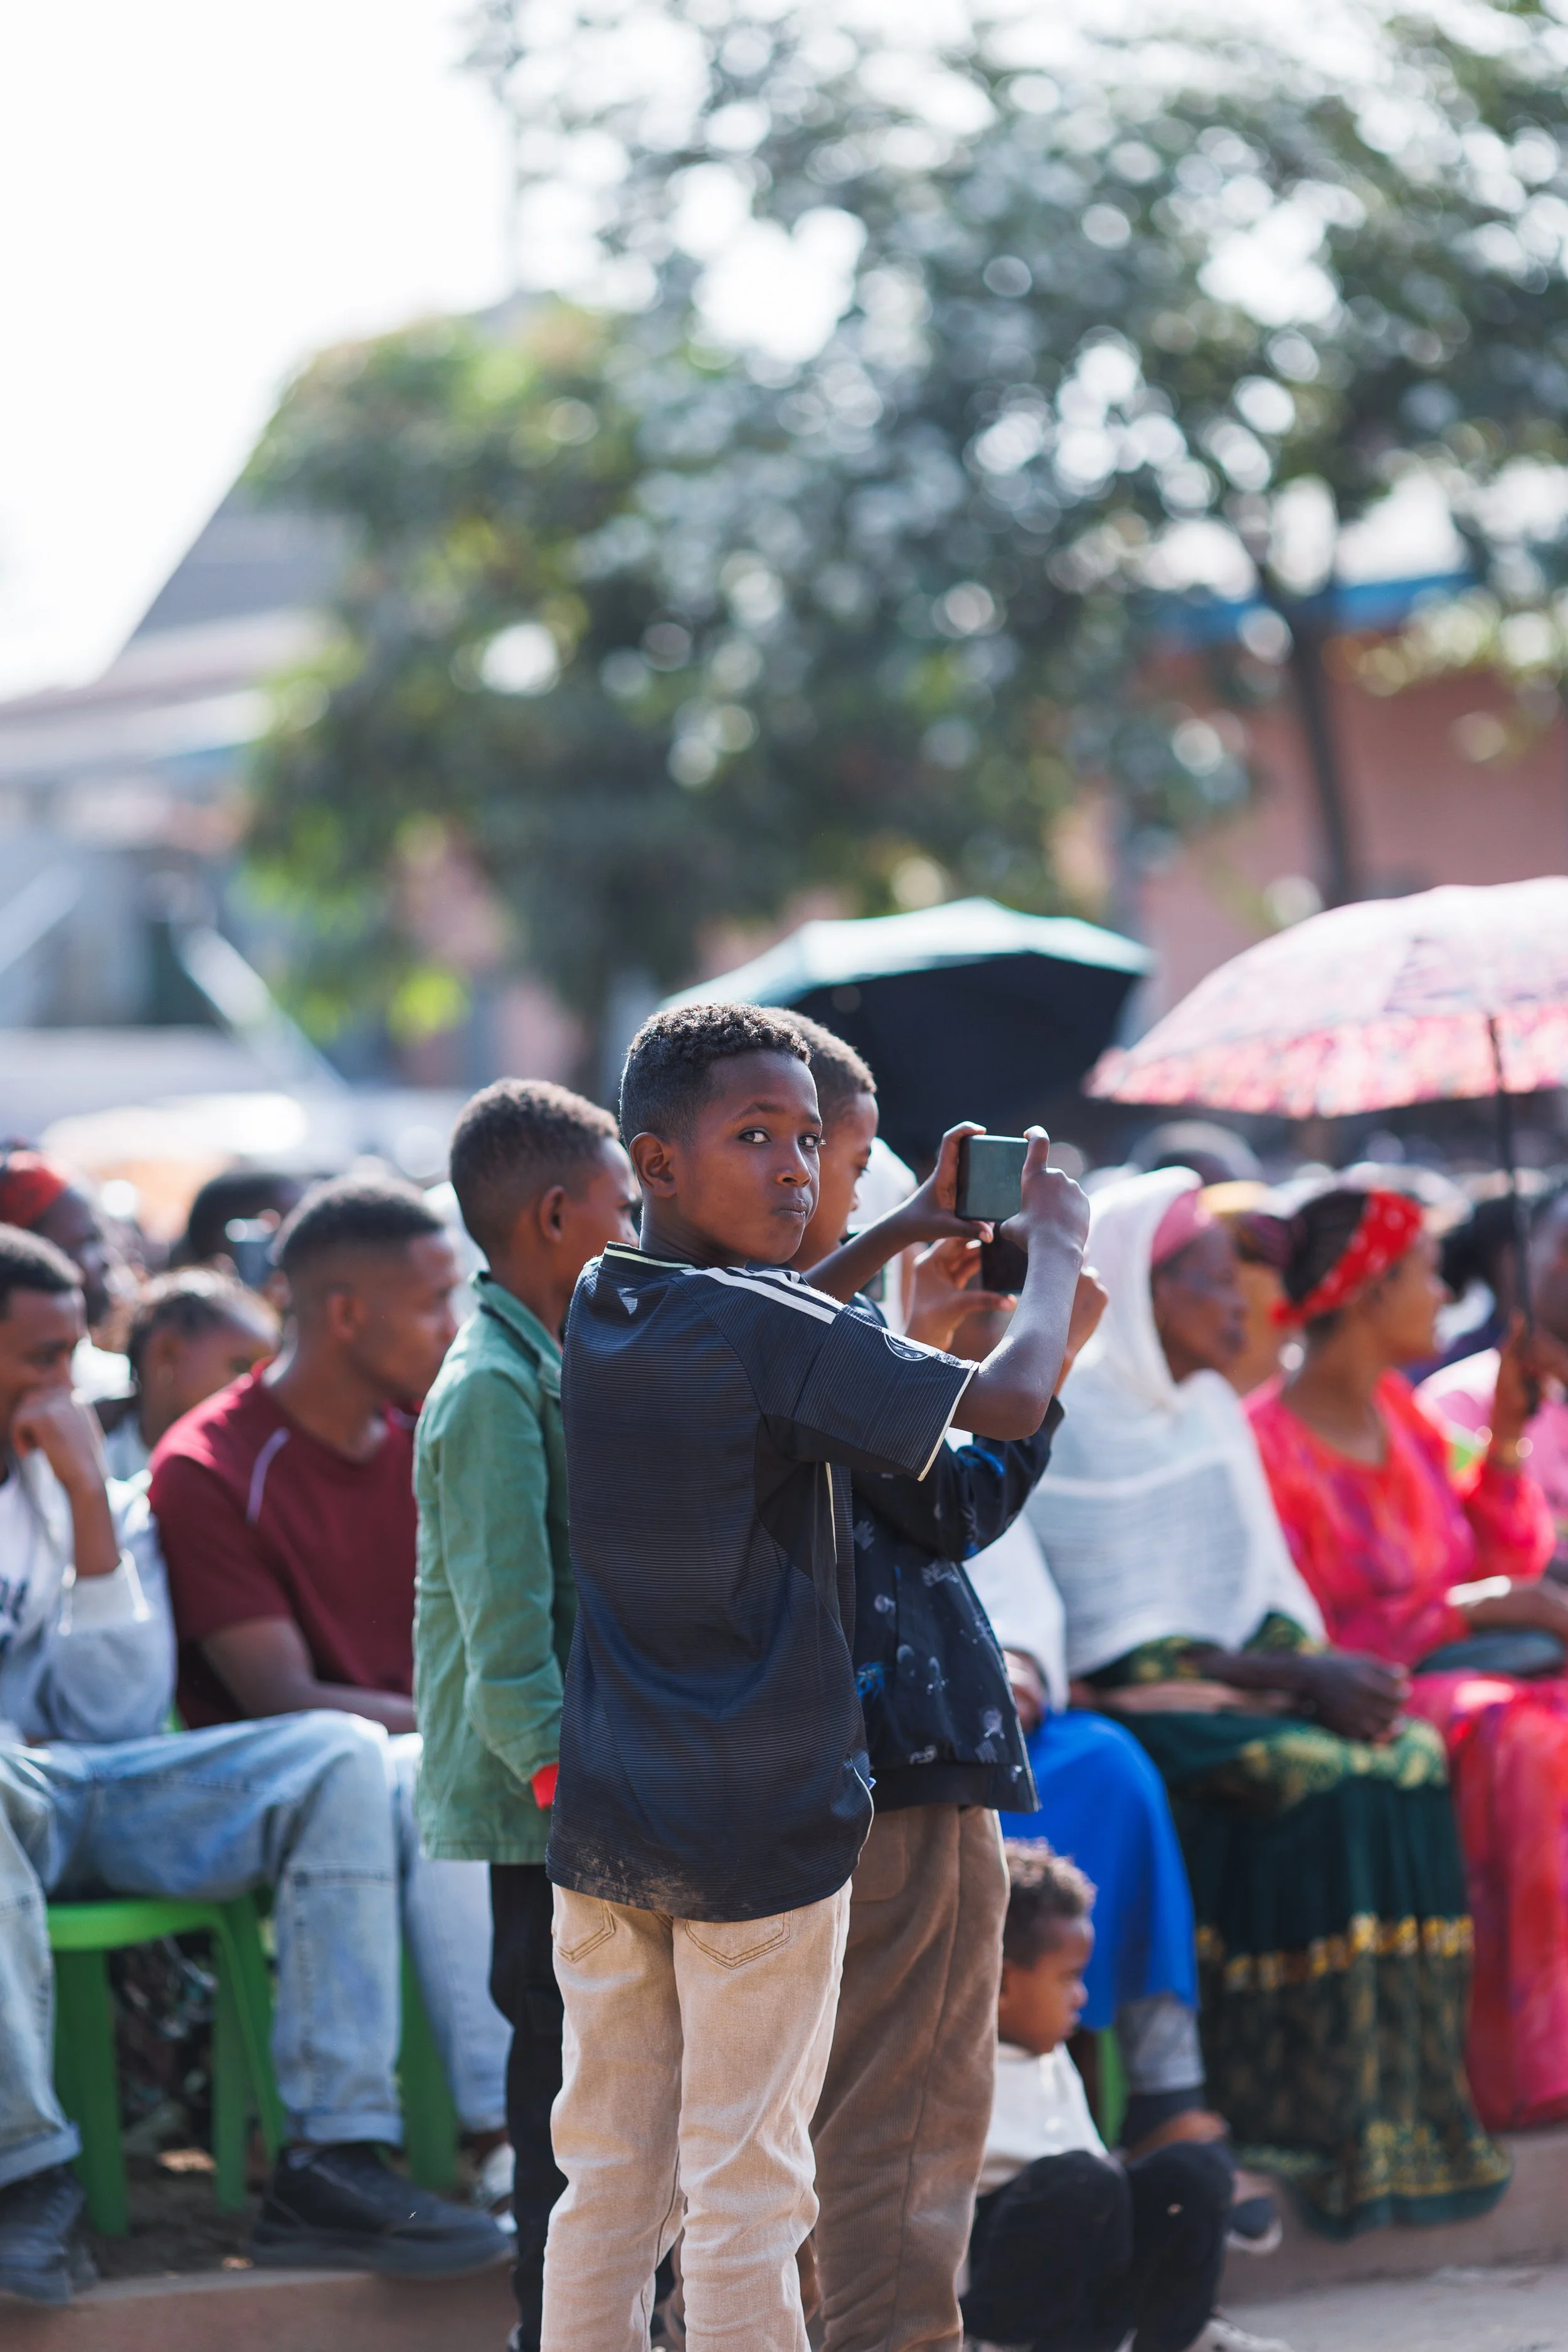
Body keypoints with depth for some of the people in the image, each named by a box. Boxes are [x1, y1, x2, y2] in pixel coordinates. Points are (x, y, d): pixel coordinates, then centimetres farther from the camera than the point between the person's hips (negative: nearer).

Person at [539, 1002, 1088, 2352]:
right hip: (760, 1823, -7)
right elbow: (1009, 1401, -21)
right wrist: (1055, 1248, -3)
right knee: (745, 2197, -1)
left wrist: (905, 1231, 28)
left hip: (604, 1821, 7)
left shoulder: (601, 1309, 8)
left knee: (607, 2181, 10)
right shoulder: (774, 1332, -16)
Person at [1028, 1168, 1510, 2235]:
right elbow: (1115, 1637, -15)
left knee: (1411, 1759, -18)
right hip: (1135, 1705, -7)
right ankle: (1318, 2138, -25)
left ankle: (1404, 2114, -16)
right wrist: (1298, 1677, -19)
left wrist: (1317, 1662, -5)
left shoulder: (1212, 1408, 16)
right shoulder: (1071, 1424, -9)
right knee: (1322, 1780, -30)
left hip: (1247, 1682, 7)